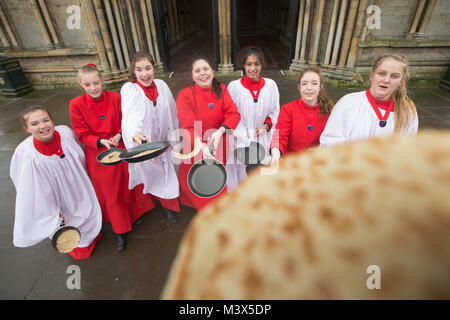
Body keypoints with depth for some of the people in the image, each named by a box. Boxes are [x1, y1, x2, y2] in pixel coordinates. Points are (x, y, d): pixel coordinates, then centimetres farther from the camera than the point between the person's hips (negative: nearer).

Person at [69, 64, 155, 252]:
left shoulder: (115, 98, -8)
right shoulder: (76, 105, -12)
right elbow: (83, 135, -8)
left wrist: (119, 135, -20)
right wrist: (101, 141, -25)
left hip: (121, 148, 2)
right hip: (98, 155, -1)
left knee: (128, 184, 16)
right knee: (110, 193, 10)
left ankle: (134, 213, 46)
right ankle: (120, 231, 29)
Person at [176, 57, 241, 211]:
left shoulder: (221, 90, -4)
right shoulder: (185, 95, -15)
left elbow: (234, 114, -14)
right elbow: (188, 128, -24)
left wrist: (220, 131, -33)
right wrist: (202, 145, -42)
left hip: (220, 147, 3)